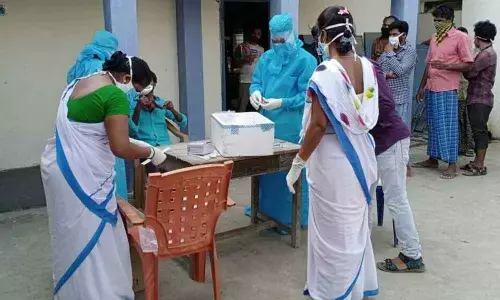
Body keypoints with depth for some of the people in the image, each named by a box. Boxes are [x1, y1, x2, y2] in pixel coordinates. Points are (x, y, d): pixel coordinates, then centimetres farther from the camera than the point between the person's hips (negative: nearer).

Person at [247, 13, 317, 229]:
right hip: (267, 123, 6)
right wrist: (255, 92, -11)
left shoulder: (305, 60, -10)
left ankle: (291, 216, 16)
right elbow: (256, 81, 13)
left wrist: (281, 103, -22)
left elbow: (307, 95, -14)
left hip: (292, 127, -6)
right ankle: (266, 207, 35)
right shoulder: (267, 57, 9)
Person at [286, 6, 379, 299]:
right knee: (356, 223, 23)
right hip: (361, 154, 7)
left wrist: (298, 163, -12)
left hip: (333, 159, -7)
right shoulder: (367, 67, 0)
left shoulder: (325, 73, -20)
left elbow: (319, 125, -20)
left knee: (334, 228, 10)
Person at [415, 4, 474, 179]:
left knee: (447, 125, -4)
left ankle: (452, 165, 2)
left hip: (447, 90, -6)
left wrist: (446, 66, -23)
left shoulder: (460, 37, -5)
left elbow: (468, 64, -8)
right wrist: (422, 87, 16)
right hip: (431, 88, 7)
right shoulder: (434, 39, 15)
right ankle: (433, 159, 22)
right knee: (433, 124, 11)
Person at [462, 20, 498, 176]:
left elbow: (470, 72, -17)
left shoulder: (487, 54, -15)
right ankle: (477, 162, 19)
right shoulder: (485, 52, 18)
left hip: (481, 100, -10)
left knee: (480, 131, -7)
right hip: (476, 98, 10)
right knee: (477, 131, 12)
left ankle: (480, 166, -3)